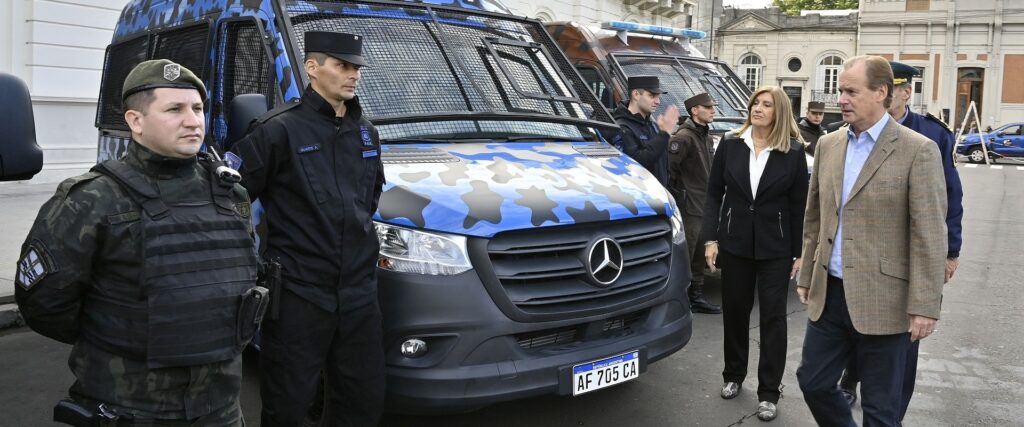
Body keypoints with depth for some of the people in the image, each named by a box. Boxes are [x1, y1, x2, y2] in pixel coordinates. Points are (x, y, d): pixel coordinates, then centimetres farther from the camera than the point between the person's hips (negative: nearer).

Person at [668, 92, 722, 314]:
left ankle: (696, 297, 25)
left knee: (699, 256, 15)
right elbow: (668, 167, -21)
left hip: (704, 206, 9)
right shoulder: (684, 136, -14)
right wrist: (674, 194, -15)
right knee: (685, 255, -6)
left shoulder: (707, 136, 15)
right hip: (689, 207, -9)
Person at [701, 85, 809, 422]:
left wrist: (799, 252, -3)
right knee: (735, 311, 12)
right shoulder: (730, 146, 1)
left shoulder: (794, 153, -3)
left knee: (773, 316, 2)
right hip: (735, 242, 2)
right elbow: (714, 194, 3)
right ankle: (733, 375, 30)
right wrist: (710, 238, -5)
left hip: (775, 247, -2)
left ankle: (769, 393, 9)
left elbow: (799, 205, -2)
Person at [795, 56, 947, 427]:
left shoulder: (918, 150, -9)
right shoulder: (828, 145, 9)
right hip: (829, 295, 6)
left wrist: (924, 305, -14)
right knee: (813, 383, 14)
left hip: (882, 301, -5)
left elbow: (929, 235, -12)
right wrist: (807, 276, 16)